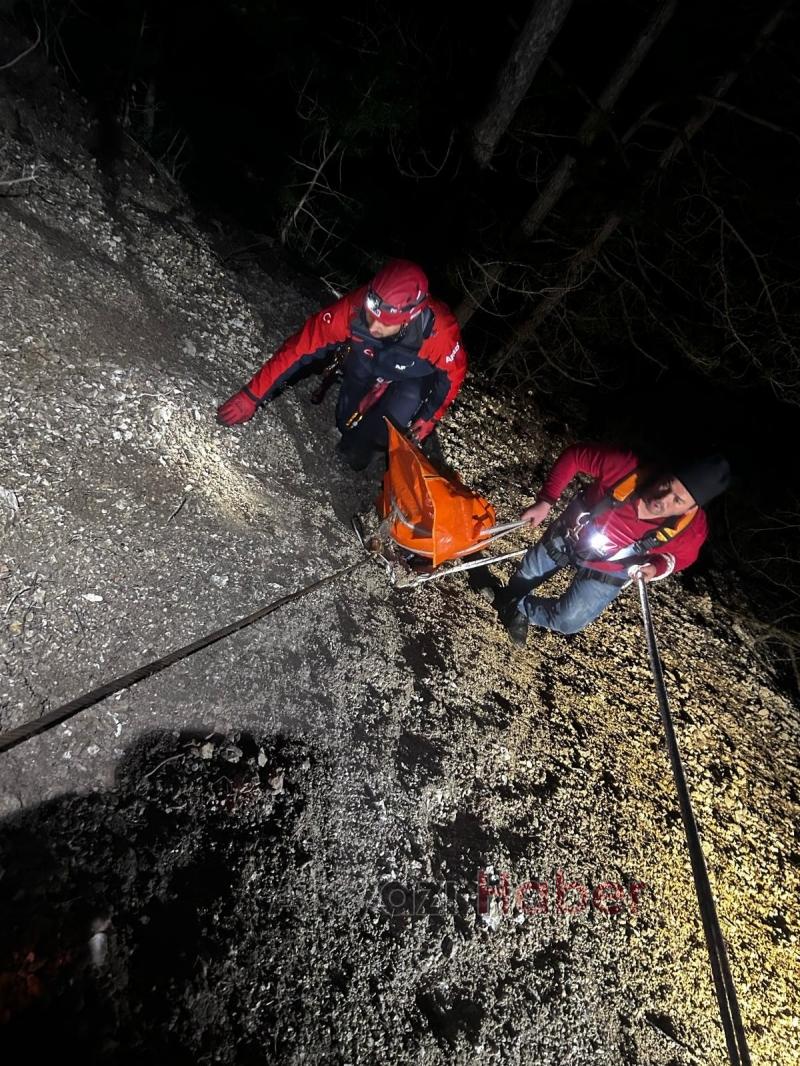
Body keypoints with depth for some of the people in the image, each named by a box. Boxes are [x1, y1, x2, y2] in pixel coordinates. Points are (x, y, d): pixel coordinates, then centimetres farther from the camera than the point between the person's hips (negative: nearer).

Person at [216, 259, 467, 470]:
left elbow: (453, 373, -20)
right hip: (366, 363, 2)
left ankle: (359, 449, 4)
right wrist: (252, 396, -32)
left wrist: (428, 419, -18)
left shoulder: (439, 331, -42)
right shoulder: (354, 308, -39)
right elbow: (302, 345, -33)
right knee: (348, 423, 1)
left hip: (416, 375, -1)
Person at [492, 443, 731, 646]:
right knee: (527, 575, 23)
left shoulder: (691, 530, -33)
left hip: (607, 573, 0)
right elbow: (574, 455, -25)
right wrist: (545, 501, -28)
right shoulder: (627, 468, -41)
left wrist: (658, 568, -27)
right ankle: (508, 598, 61)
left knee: (567, 622, -4)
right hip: (567, 536, 1)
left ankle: (520, 609, 29)